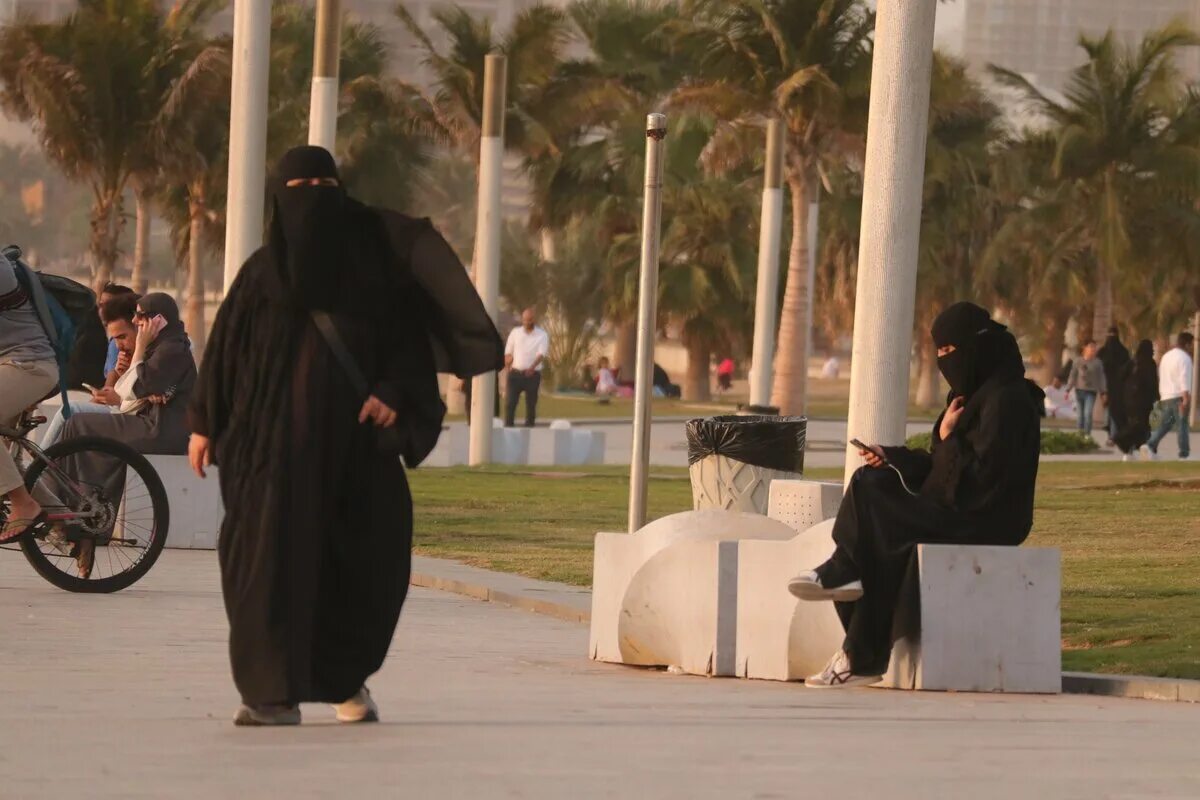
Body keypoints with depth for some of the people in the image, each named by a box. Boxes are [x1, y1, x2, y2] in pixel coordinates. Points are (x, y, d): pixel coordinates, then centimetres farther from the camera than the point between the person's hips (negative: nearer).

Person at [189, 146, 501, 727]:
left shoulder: (374, 263, 7)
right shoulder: (262, 273, 8)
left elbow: (409, 341, 5)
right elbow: (225, 348, 10)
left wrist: (394, 395, -12)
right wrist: (204, 423, 5)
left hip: (355, 440, 1)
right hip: (280, 441, -1)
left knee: (368, 570, 3)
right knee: (276, 559, -11)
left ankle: (347, 677, 27)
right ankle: (276, 694, -9)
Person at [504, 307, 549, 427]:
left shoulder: (542, 335, -2)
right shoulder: (515, 332, 6)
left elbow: (541, 354, -16)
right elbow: (508, 353, 10)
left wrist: (532, 367, -33)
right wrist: (508, 368, -6)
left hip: (532, 374, -1)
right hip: (515, 373, 1)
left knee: (531, 404, 4)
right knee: (510, 402, -7)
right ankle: (507, 427, -7)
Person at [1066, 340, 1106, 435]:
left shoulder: (1097, 362, -2)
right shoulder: (1078, 361, 1)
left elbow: (1101, 378, 2)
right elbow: (1073, 376, 5)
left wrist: (1102, 392, 0)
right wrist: (1068, 390, 2)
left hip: (1091, 392, -2)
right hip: (1079, 391, 2)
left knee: (1088, 413, -14)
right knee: (1081, 414, 7)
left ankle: (1087, 434, -12)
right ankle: (1080, 434, 17)